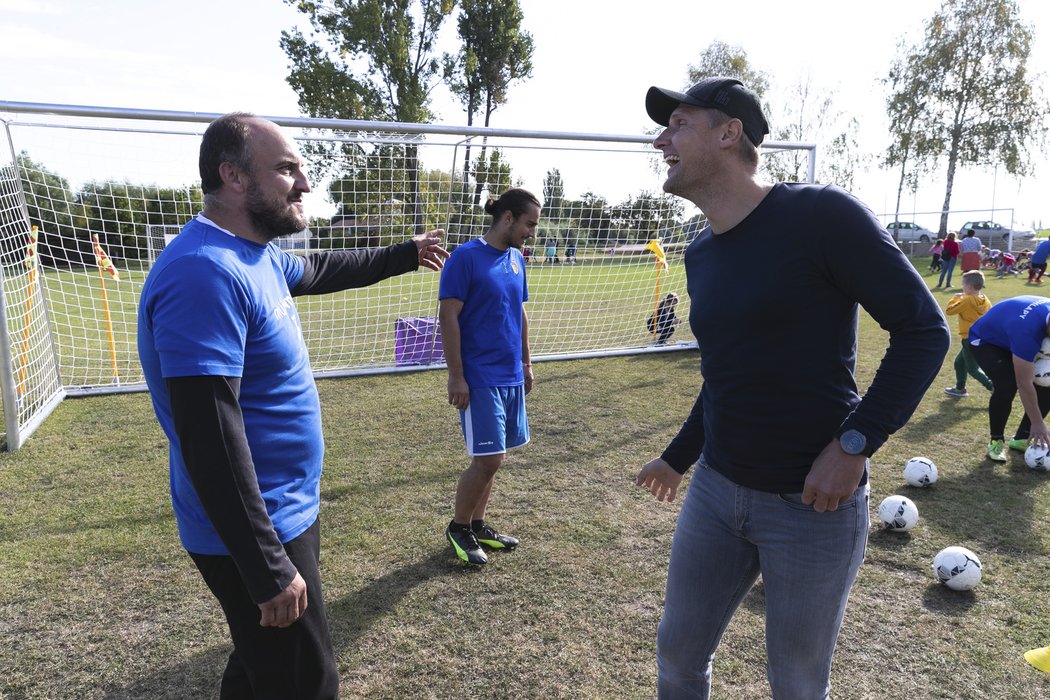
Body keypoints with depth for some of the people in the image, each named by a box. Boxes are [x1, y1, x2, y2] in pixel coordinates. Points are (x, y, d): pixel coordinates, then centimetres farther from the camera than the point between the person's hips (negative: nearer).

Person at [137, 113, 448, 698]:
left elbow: (320, 270, 29)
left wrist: (406, 255, 38)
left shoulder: (260, 255, 6)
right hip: (252, 536, -10)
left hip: (289, 513, 10)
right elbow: (209, 440, -29)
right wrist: (268, 570, -26)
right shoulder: (204, 274, -26)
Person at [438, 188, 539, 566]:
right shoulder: (466, 256, -11)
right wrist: (456, 376, -15)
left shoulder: (516, 259, 11)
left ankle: (477, 525, 29)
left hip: (512, 377, 7)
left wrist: (526, 364, 19)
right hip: (479, 378, -7)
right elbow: (448, 317, -13)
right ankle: (458, 528, 17)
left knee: (493, 457, 13)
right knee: (487, 460, -4)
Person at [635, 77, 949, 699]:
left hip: (813, 504, -6)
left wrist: (855, 443, -22)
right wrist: (678, 458, 23)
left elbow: (925, 329, -13)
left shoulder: (822, 214, -15)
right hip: (715, 491, 6)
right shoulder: (701, 253, 7)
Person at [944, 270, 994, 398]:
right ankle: (960, 388, 32)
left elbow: (949, 310, -15)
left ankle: (995, 387, -7)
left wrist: (955, 298, 0)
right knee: (959, 362, 22)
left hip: (970, 340, -8)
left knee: (973, 369, 1)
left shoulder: (967, 300, -20)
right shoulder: (985, 300, 3)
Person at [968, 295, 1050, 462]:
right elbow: (1025, 385, -35)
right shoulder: (1026, 331, -42)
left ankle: (1022, 438, 8)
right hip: (985, 341, -7)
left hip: (1010, 340, 7)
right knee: (1006, 386, -30)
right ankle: (996, 441, -8)